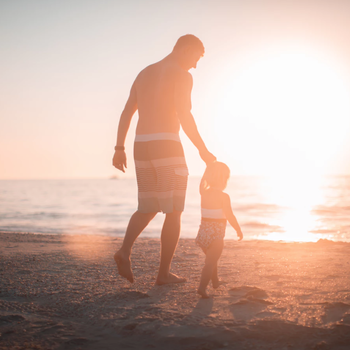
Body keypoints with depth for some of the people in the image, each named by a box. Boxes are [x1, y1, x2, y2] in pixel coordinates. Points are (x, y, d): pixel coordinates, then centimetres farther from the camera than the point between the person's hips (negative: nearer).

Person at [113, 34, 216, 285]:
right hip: (167, 146, -7)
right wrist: (203, 150, -10)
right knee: (174, 212, 3)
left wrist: (120, 149, 17)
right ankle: (164, 273, 4)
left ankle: (125, 250, -8)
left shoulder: (144, 74, 20)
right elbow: (184, 115, -17)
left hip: (142, 147, 7)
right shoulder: (182, 75, -4)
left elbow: (126, 113, 16)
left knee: (148, 209, 17)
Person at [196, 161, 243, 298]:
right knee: (210, 262, -7)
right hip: (216, 234, -7)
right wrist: (239, 230, 0)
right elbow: (230, 216, -15)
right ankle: (202, 286, -20)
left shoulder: (204, 194, 3)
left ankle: (215, 281, 42)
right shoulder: (224, 197, -14)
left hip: (203, 232, 7)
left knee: (211, 259, 25)